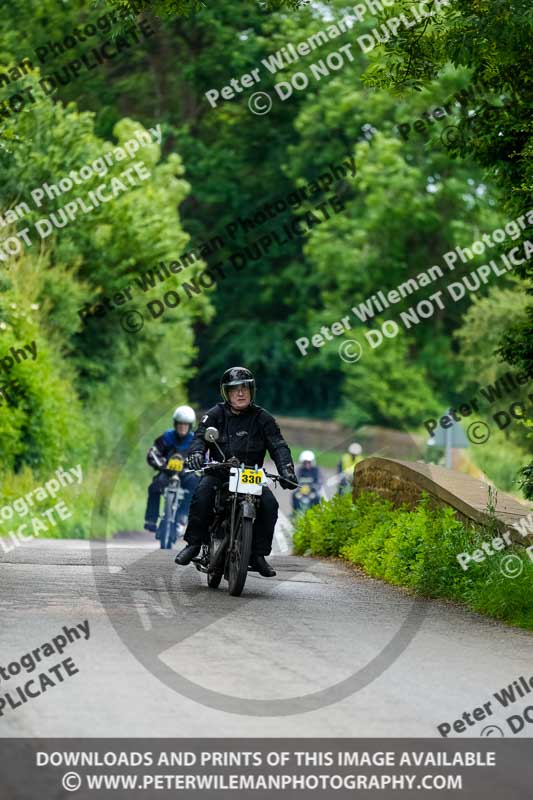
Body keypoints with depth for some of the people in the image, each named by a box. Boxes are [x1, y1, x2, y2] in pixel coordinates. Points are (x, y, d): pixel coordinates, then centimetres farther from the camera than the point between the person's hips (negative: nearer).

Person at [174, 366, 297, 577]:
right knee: (202, 493, -32)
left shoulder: (262, 418, 6)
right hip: (219, 472, -1)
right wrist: (196, 453, -32)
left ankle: (258, 554, -12)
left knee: (269, 503, -24)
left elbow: (278, 445, -3)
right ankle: (193, 543, -21)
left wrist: (286, 470, -23)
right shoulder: (215, 415, 5)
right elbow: (201, 436, -8)